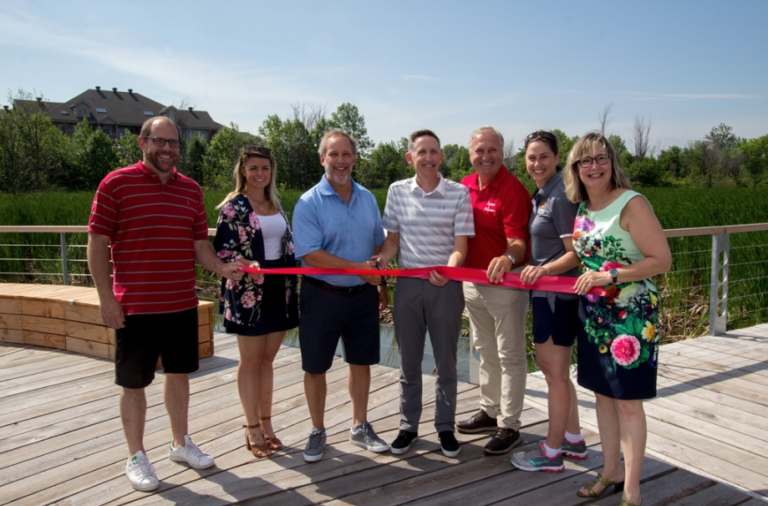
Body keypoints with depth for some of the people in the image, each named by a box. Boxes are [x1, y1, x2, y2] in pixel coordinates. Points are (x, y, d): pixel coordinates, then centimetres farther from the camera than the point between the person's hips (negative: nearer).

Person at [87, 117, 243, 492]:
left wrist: (221, 267, -9)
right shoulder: (116, 184, -7)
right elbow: (97, 243, -7)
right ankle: (136, 456, 25)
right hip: (135, 306, -5)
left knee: (179, 373, 17)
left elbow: (199, 243, 10)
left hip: (183, 304, 5)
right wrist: (106, 298, -11)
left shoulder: (191, 189, 8)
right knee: (134, 382, 8)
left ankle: (181, 443, 35)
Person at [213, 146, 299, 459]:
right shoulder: (233, 206, -5)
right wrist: (246, 264, -27)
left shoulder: (276, 204, 12)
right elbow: (222, 249, -10)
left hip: (278, 290, 5)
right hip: (248, 292, -5)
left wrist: (292, 284, 10)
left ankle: (265, 423, 24)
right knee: (250, 360, 5)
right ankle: (252, 429, 16)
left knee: (267, 359, 13)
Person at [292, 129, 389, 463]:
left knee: (361, 362, 14)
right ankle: (318, 432, 26)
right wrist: (358, 268, -22)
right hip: (322, 295, -4)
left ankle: (360, 427, 32)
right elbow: (310, 253, -20)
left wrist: (382, 285, 14)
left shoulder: (367, 199, 7)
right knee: (315, 367, 7)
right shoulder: (309, 203, -10)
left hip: (363, 296, 4)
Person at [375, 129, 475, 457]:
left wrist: (448, 270, -27)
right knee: (409, 362, 13)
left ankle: (445, 427, 27)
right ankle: (408, 426, 28)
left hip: (446, 286, -2)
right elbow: (393, 238, 9)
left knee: (446, 362, 10)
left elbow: (460, 245, -8)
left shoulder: (459, 193, -5)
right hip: (407, 284, 2)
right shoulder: (397, 191, 2)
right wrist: (381, 258, -11)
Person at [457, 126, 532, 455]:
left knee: (510, 356, 3)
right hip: (472, 280, 8)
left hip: (506, 282, -8)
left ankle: (509, 427, 14)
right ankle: (490, 411, 36)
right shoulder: (465, 186, 6)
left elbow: (518, 242, -24)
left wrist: (508, 259, -44)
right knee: (485, 352, 20)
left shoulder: (513, 189, -16)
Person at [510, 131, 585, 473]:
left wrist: (545, 269, -31)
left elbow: (576, 254, -18)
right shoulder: (540, 194, 12)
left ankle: (551, 453, 16)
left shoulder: (561, 196, -16)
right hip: (545, 291, 10)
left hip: (557, 292, -10)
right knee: (550, 365, 18)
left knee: (555, 373, 2)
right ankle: (574, 440, 33)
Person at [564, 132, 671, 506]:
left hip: (631, 317, -7)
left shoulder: (631, 204, -14)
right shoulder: (583, 208, 7)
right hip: (594, 314, 7)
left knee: (627, 402, 2)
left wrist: (609, 276, -22)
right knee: (602, 395, 16)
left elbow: (662, 260, -16)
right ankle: (611, 471, 33)